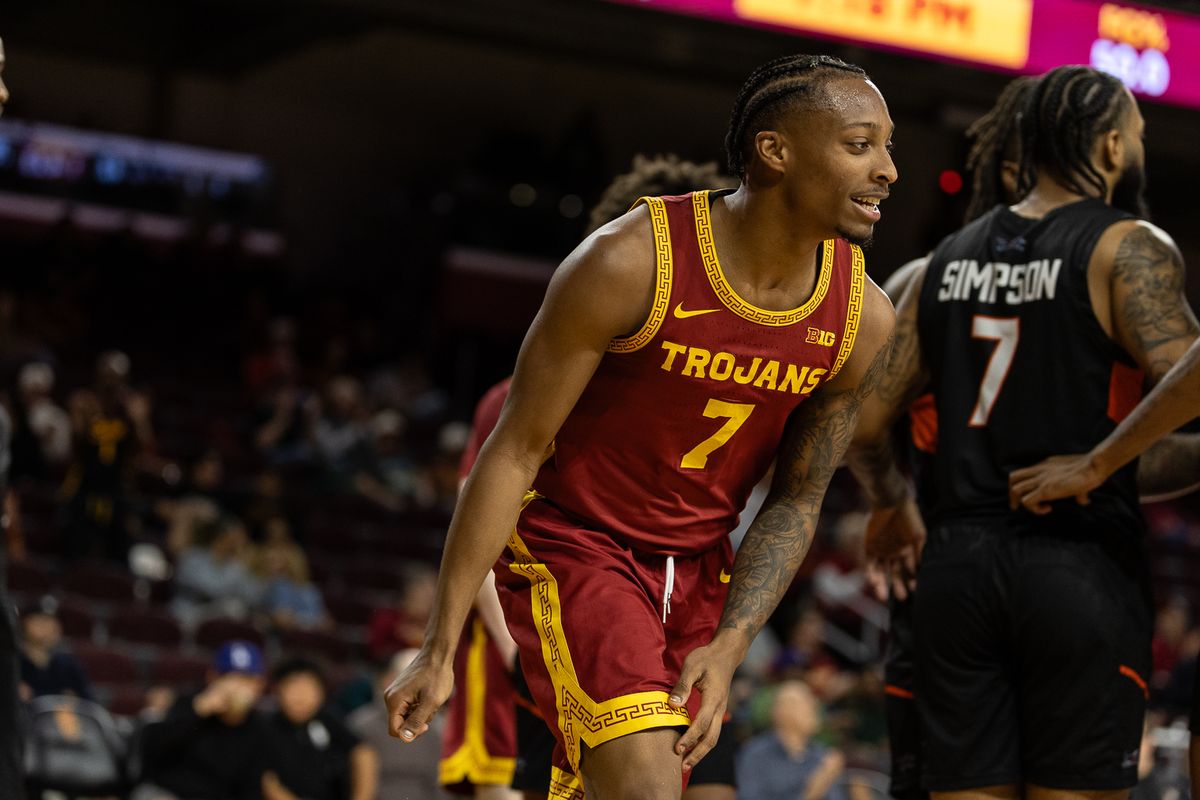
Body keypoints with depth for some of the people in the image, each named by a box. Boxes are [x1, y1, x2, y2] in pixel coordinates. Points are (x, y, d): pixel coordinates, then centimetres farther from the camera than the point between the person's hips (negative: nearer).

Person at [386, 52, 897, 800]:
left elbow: (797, 501, 2)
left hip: (698, 569, 6)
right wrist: (440, 651, -17)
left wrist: (729, 647, -13)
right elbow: (515, 451, -16)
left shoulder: (864, 318, -9)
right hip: (570, 543, -5)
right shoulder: (630, 264, -23)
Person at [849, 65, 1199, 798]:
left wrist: (894, 509, 32)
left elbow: (864, 420, 16)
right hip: (1081, 569, -5)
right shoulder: (1128, 250, -5)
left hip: (959, 565, 5)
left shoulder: (949, 260, 13)